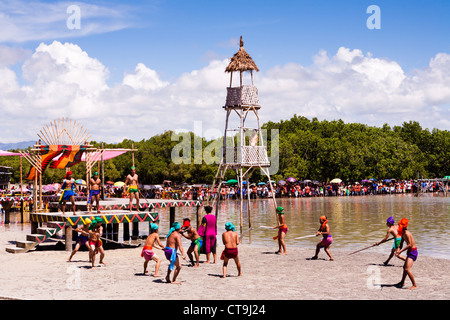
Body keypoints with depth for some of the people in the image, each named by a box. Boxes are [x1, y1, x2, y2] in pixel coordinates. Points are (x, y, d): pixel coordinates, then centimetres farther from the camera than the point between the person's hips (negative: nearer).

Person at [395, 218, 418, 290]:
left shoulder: (407, 233, -20)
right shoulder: (403, 234, 11)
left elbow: (409, 245, -27)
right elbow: (401, 244, 15)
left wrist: (401, 251, -26)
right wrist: (398, 250, -4)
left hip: (412, 252, -11)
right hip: (410, 252, 11)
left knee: (407, 269, -19)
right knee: (405, 267, 25)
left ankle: (414, 285, -15)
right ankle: (402, 282, 44)